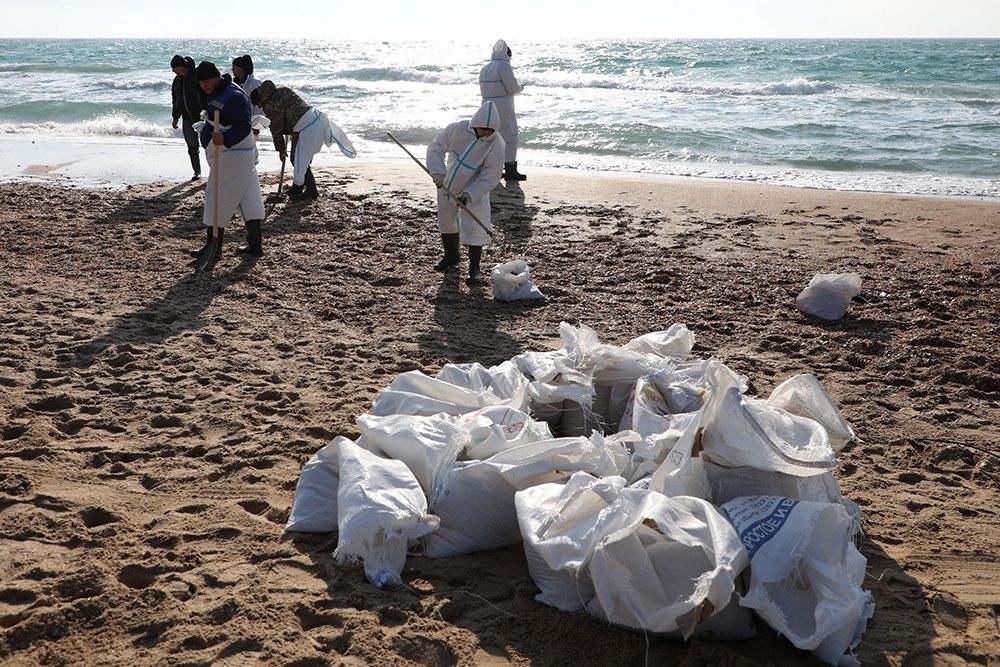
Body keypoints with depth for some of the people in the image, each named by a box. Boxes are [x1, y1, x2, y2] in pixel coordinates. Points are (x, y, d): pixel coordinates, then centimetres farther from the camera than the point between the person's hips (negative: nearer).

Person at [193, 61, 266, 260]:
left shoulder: (234, 96, -20)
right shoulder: (215, 94, 14)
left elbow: (243, 127, -28)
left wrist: (225, 139, -43)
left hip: (232, 154, -11)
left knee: (217, 197, -6)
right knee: (248, 196, 9)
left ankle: (214, 245, -1)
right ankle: (255, 244, 11)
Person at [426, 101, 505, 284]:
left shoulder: (497, 144, -25)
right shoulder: (458, 129, -20)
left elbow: (491, 177, -23)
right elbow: (436, 148, -10)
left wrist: (470, 193, -33)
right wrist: (437, 171, -26)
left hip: (475, 192, -4)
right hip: (448, 185, 4)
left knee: (474, 228, -9)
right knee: (446, 221, 20)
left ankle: (474, 268, 8)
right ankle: (451, 256, 44)